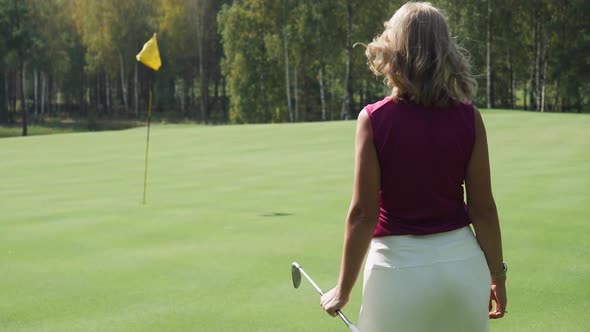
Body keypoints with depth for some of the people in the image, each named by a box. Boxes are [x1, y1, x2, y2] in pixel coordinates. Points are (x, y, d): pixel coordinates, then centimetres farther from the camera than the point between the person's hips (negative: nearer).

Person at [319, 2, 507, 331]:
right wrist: (497, 275, 10)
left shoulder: (375, 119, -11)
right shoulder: (469, 119, -5)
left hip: (399, 264, -2)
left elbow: (363, 213, -10)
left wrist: (343, 289, -1)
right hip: (462, 261, 2)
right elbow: (483, 208, -2)